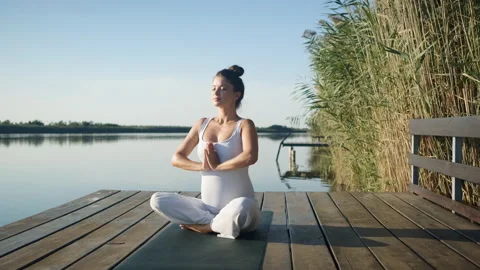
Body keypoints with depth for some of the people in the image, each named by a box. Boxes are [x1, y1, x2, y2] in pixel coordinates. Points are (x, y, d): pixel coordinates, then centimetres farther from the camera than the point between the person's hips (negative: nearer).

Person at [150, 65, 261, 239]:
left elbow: (250, 157, -26)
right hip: (207, 208, 5)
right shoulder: (202, 124, 8)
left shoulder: (244, 125, -5)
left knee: (241, 208, -41)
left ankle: (204, 226, -8)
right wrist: (202, 166, -12)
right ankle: (220, 224, -10)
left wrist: (216, 166, -14)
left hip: (238, 208, -5)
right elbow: (176, 159, 6)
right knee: (157, 200, -11)